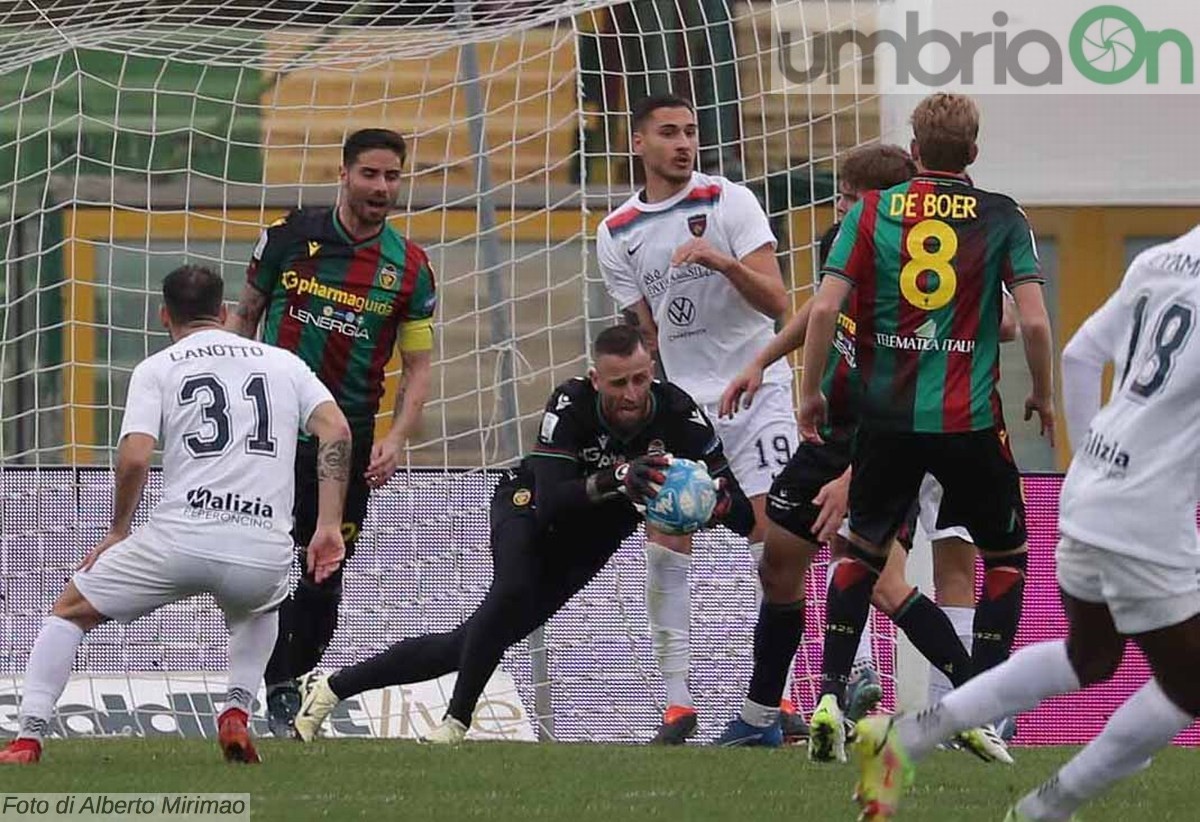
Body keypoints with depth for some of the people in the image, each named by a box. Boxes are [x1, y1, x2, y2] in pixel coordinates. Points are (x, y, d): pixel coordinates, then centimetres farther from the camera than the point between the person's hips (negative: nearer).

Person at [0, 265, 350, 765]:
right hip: (265, 552, 3)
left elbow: (134, 458, -5)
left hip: (181, 538, -3)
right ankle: (237, 713, 17)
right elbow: (336, 431, 3)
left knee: (70, 611, 18)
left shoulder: (156, 369, 10)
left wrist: (119, 531, 11)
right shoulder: (284, 363, 18)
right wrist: (329, 525, 3)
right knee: (257, 607, 40)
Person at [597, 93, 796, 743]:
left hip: (756, 388, -3)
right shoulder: (616, 235, 6)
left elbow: (776, 302, -10)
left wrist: (723, 261, -25)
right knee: (665, 540, -8)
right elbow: (645, 336, 11)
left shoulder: (730, 202, -4)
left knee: (772, 533, -10)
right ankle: (676, 702, -4)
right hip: (679, 398, 3)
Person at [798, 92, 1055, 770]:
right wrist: (1043, 396, 7)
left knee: (865, 549, 20)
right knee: (1007, 555, 15)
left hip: (887, 411, 2)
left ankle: (830, 697, 9)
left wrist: (810, 390, 5)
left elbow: (825, 308, -7)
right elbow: (1034, 320, -9)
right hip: (970, 420, -2)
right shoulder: (1002, 218, -1)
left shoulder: (873, 211, 1)